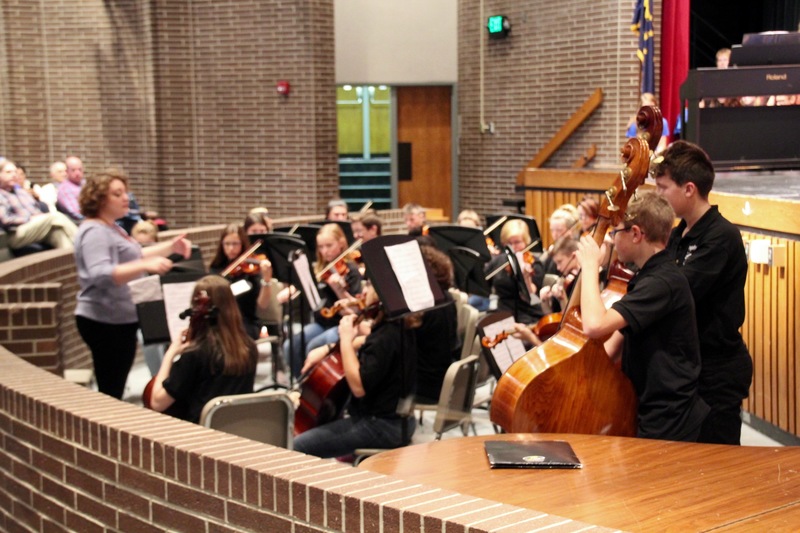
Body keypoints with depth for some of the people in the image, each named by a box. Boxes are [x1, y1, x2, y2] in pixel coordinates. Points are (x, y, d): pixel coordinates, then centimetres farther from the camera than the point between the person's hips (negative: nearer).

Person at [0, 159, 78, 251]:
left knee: (59, 232, -29)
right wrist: (30, 218, -12)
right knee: (55, 216, -26)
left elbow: (38, 211, 25)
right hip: (16, 236, -7)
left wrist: (41, 217, 1)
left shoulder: (22, 192, 28)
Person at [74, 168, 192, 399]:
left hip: (121, 320, 11)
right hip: (105, 322, -10)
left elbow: (133, 256, 27)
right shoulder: (94, 231, -17)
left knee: (115, 389, 17)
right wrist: (146, 266, -41)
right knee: (110, 391, -7)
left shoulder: (112, 228, 14)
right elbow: (100, 275, -32)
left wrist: (171, 247, 14)